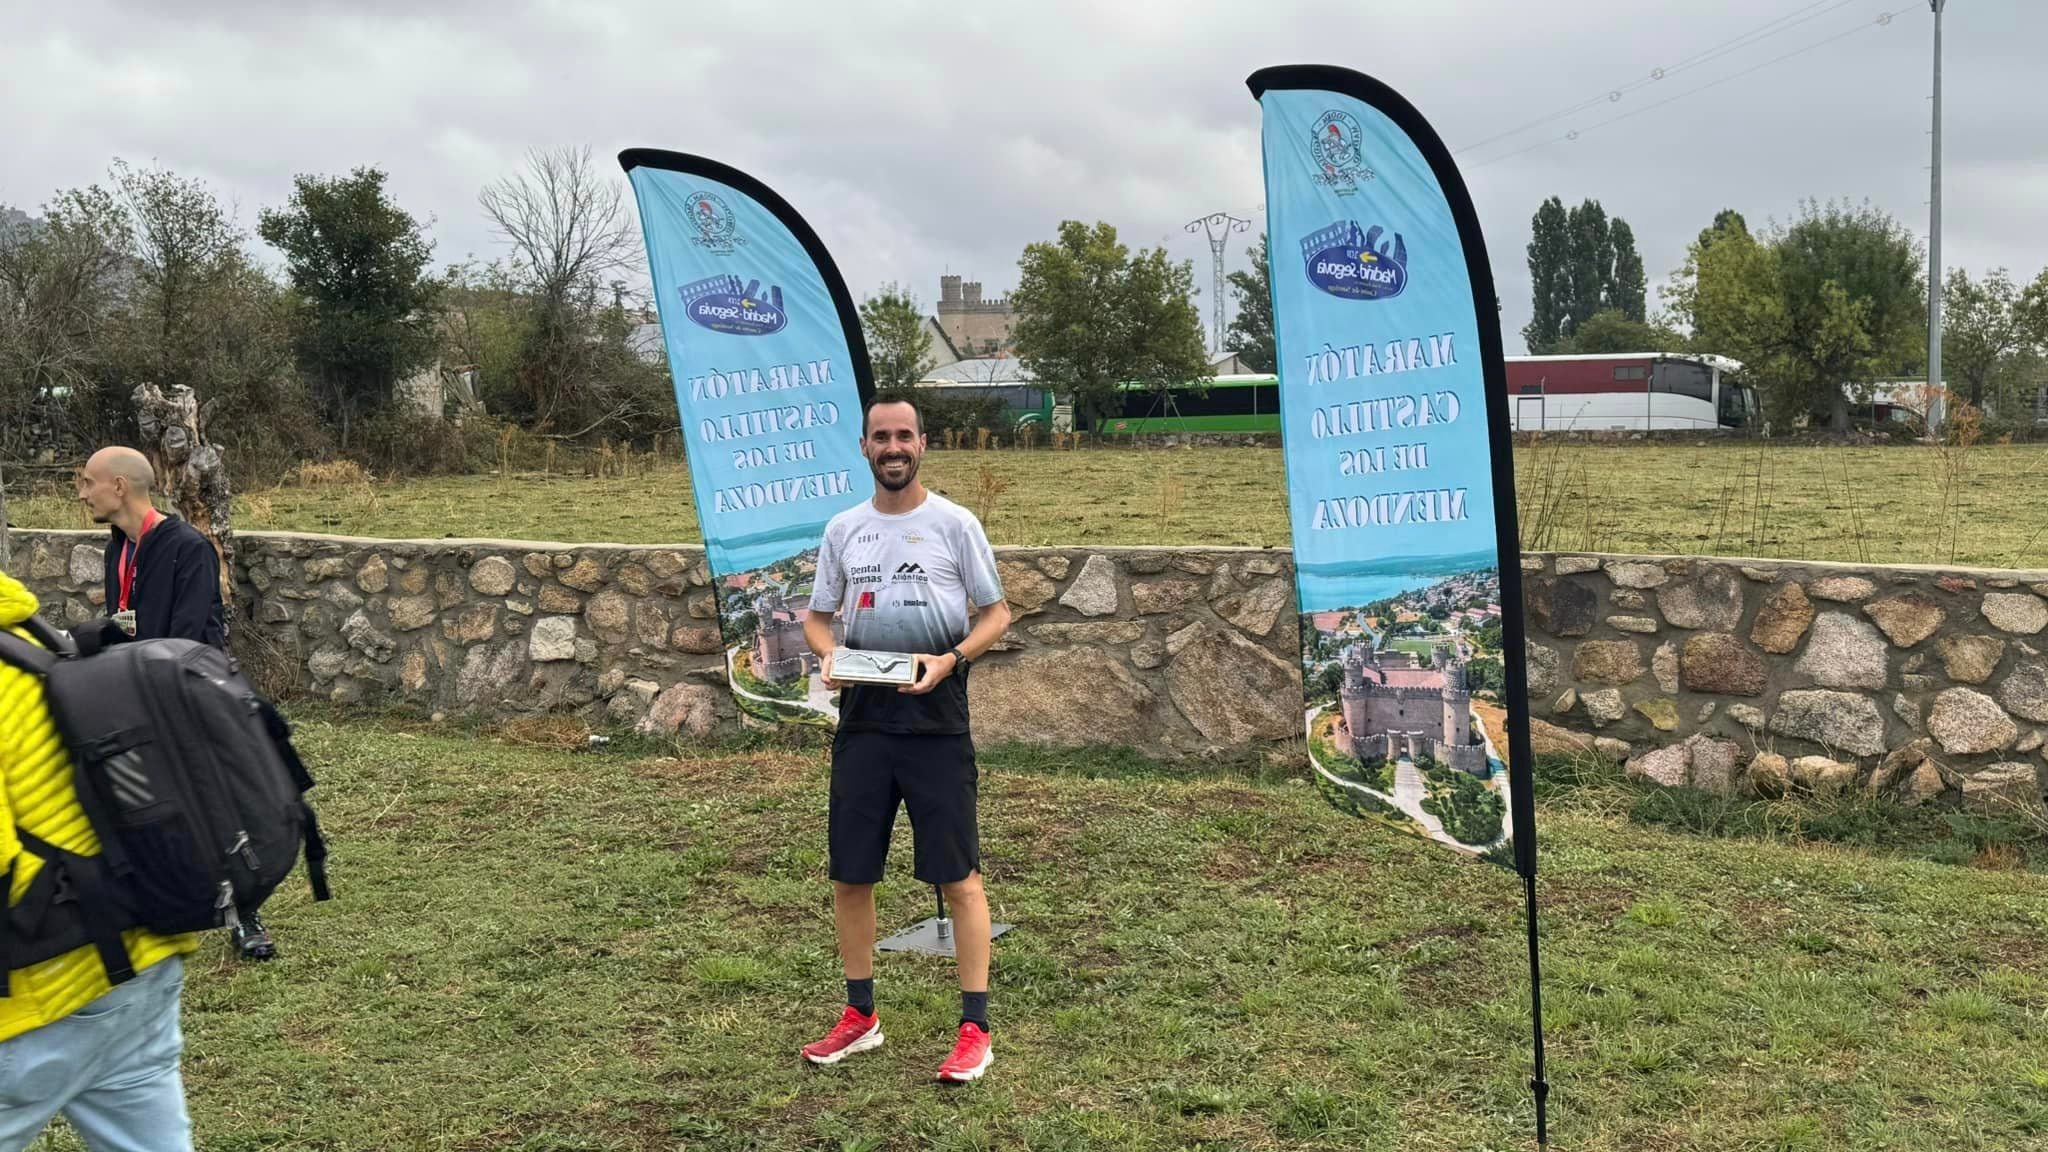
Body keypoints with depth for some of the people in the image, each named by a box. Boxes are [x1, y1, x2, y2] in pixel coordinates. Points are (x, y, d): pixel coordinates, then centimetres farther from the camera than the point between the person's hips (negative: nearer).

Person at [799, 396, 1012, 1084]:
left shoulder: (954, 523, -1)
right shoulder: (844, 529, 10)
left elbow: (997, 613, 2)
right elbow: (817, 616, 16)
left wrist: (951, 659, -16)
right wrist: (828, 655, -6)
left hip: (936, 721, -4)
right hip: (862, 719, 4)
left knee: (958, 876, -2)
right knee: (850, 873, 9)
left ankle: (975, 1030, 6)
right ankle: (860, 1016, 25)